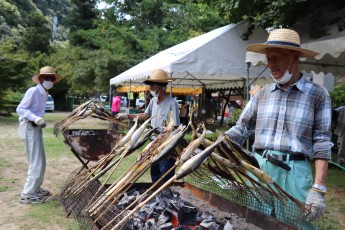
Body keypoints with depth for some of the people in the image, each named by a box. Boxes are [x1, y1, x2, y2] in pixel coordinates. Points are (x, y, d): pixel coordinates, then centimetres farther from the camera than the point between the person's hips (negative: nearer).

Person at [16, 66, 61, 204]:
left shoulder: (45, 94, 11)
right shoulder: (33, 91, -15)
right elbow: (20, 109, -18)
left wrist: (40, 120, 5)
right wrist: (35, 118, -29)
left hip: (36, 127, 9)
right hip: (29, 127, -9)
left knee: (41, 161, 16)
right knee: (36, 162, -7)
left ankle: (36, 188, 30)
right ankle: (27, 194, 1)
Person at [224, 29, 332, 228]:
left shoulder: (318, 94, -1)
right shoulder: (262, 94, 9)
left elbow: (322, 143, -5)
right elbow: (241, 129, 13)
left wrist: (318, 189, -13)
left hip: (294, 172, -3)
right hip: (258, 168, 4)